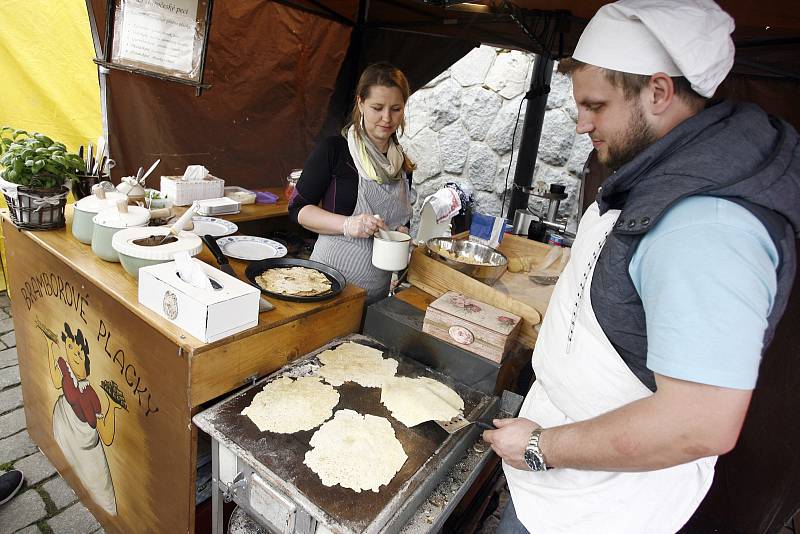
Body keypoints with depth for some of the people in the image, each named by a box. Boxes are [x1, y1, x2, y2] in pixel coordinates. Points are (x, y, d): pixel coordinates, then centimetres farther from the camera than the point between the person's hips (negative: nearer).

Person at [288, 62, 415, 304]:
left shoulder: (403, 164, 7)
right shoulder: (333, 150, -8)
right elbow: (298, 208, -8)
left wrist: (402, 235, -3)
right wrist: (347, 224, -22)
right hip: (330, 279, -4)